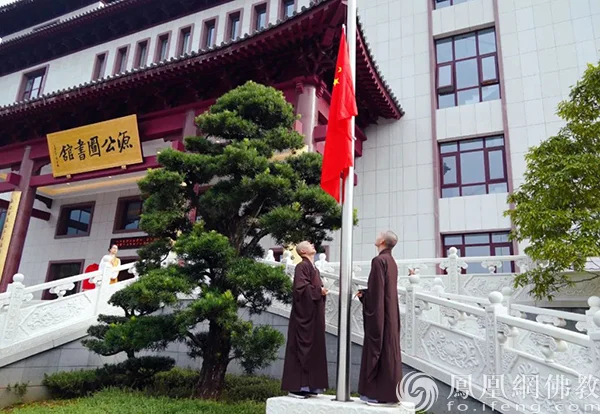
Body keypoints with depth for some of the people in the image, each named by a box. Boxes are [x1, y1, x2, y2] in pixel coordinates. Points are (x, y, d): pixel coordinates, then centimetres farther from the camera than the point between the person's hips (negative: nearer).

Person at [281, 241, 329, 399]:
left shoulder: (314, 269, 17)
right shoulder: (302, 266, -10)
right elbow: (300, 287, -21)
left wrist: (322, 291, 4)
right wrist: (319, 290, -16)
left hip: (314, 315, 9)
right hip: (305, 314, -9)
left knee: (314, 348, 10)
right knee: (301, 347, -6)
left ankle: (308, 385, 17)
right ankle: (295, 386, 1)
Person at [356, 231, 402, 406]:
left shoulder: (379, 260, -15)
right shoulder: (391, 261, 14)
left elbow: (377, 290, -19)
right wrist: (364, 293, 13)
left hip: (379, 312, -9)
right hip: (390, 312, 9)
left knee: (377, 350, -4)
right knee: (388, 350, 10)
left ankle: (380, 394, 1)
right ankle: (389, 392, 16)